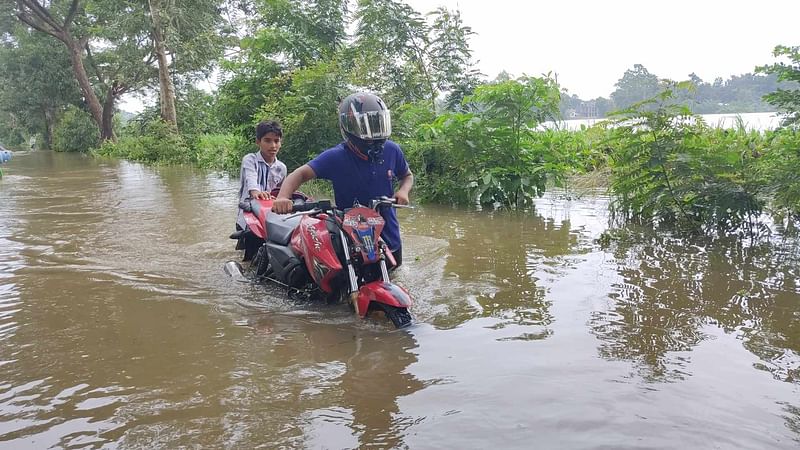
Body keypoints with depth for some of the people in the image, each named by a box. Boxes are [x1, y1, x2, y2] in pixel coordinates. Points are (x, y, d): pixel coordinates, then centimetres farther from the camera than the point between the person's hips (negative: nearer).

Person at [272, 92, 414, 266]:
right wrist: (283, 197, -37)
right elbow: (301, 173, -18)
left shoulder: (391, 150, -7)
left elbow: (407, 175, 10)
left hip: (389, 237, 4)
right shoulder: (336, 157, -18)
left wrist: (403, 190, -12)